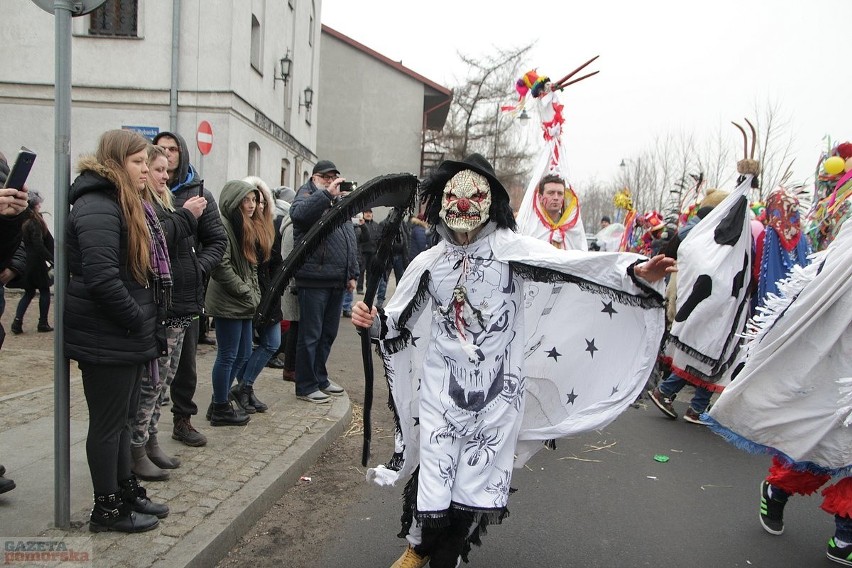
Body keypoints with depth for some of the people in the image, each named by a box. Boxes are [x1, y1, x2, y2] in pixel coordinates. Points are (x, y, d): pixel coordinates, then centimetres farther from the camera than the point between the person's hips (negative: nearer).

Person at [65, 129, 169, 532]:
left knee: (123, 417, 19)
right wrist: (139, 322, -18)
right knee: (108, 422, 3)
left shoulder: (125, 204, 15)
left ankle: (126, 492, 33)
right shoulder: (98, 208, -18)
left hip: (125, 334, 10)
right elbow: (101, 278, -28)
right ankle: (107, 509, 17)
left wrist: (143, 323, 13)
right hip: (106, 337, -10)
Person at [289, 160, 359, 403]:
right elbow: (298, 213, -26)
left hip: (337, 281, 8)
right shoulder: (307, 195, -1)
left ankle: (320, 378, 29)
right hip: (314, 279, -7)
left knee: (328, 333, 15)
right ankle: (306, 387, 10)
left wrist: (352, 274, 19)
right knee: (311, 335, 0)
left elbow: (351, 240, 24)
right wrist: (327, 193, -29)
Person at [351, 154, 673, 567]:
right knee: (433, 472, 6)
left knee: (478, 480, 7)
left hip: (496, 391, -1)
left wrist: (635, 271, -28)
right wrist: (372, 320, -10)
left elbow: (576, 265, -14)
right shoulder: (430, 261, 5)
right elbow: (399, 320, 11)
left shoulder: (512, 249, -5)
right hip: (441, 388, 2)